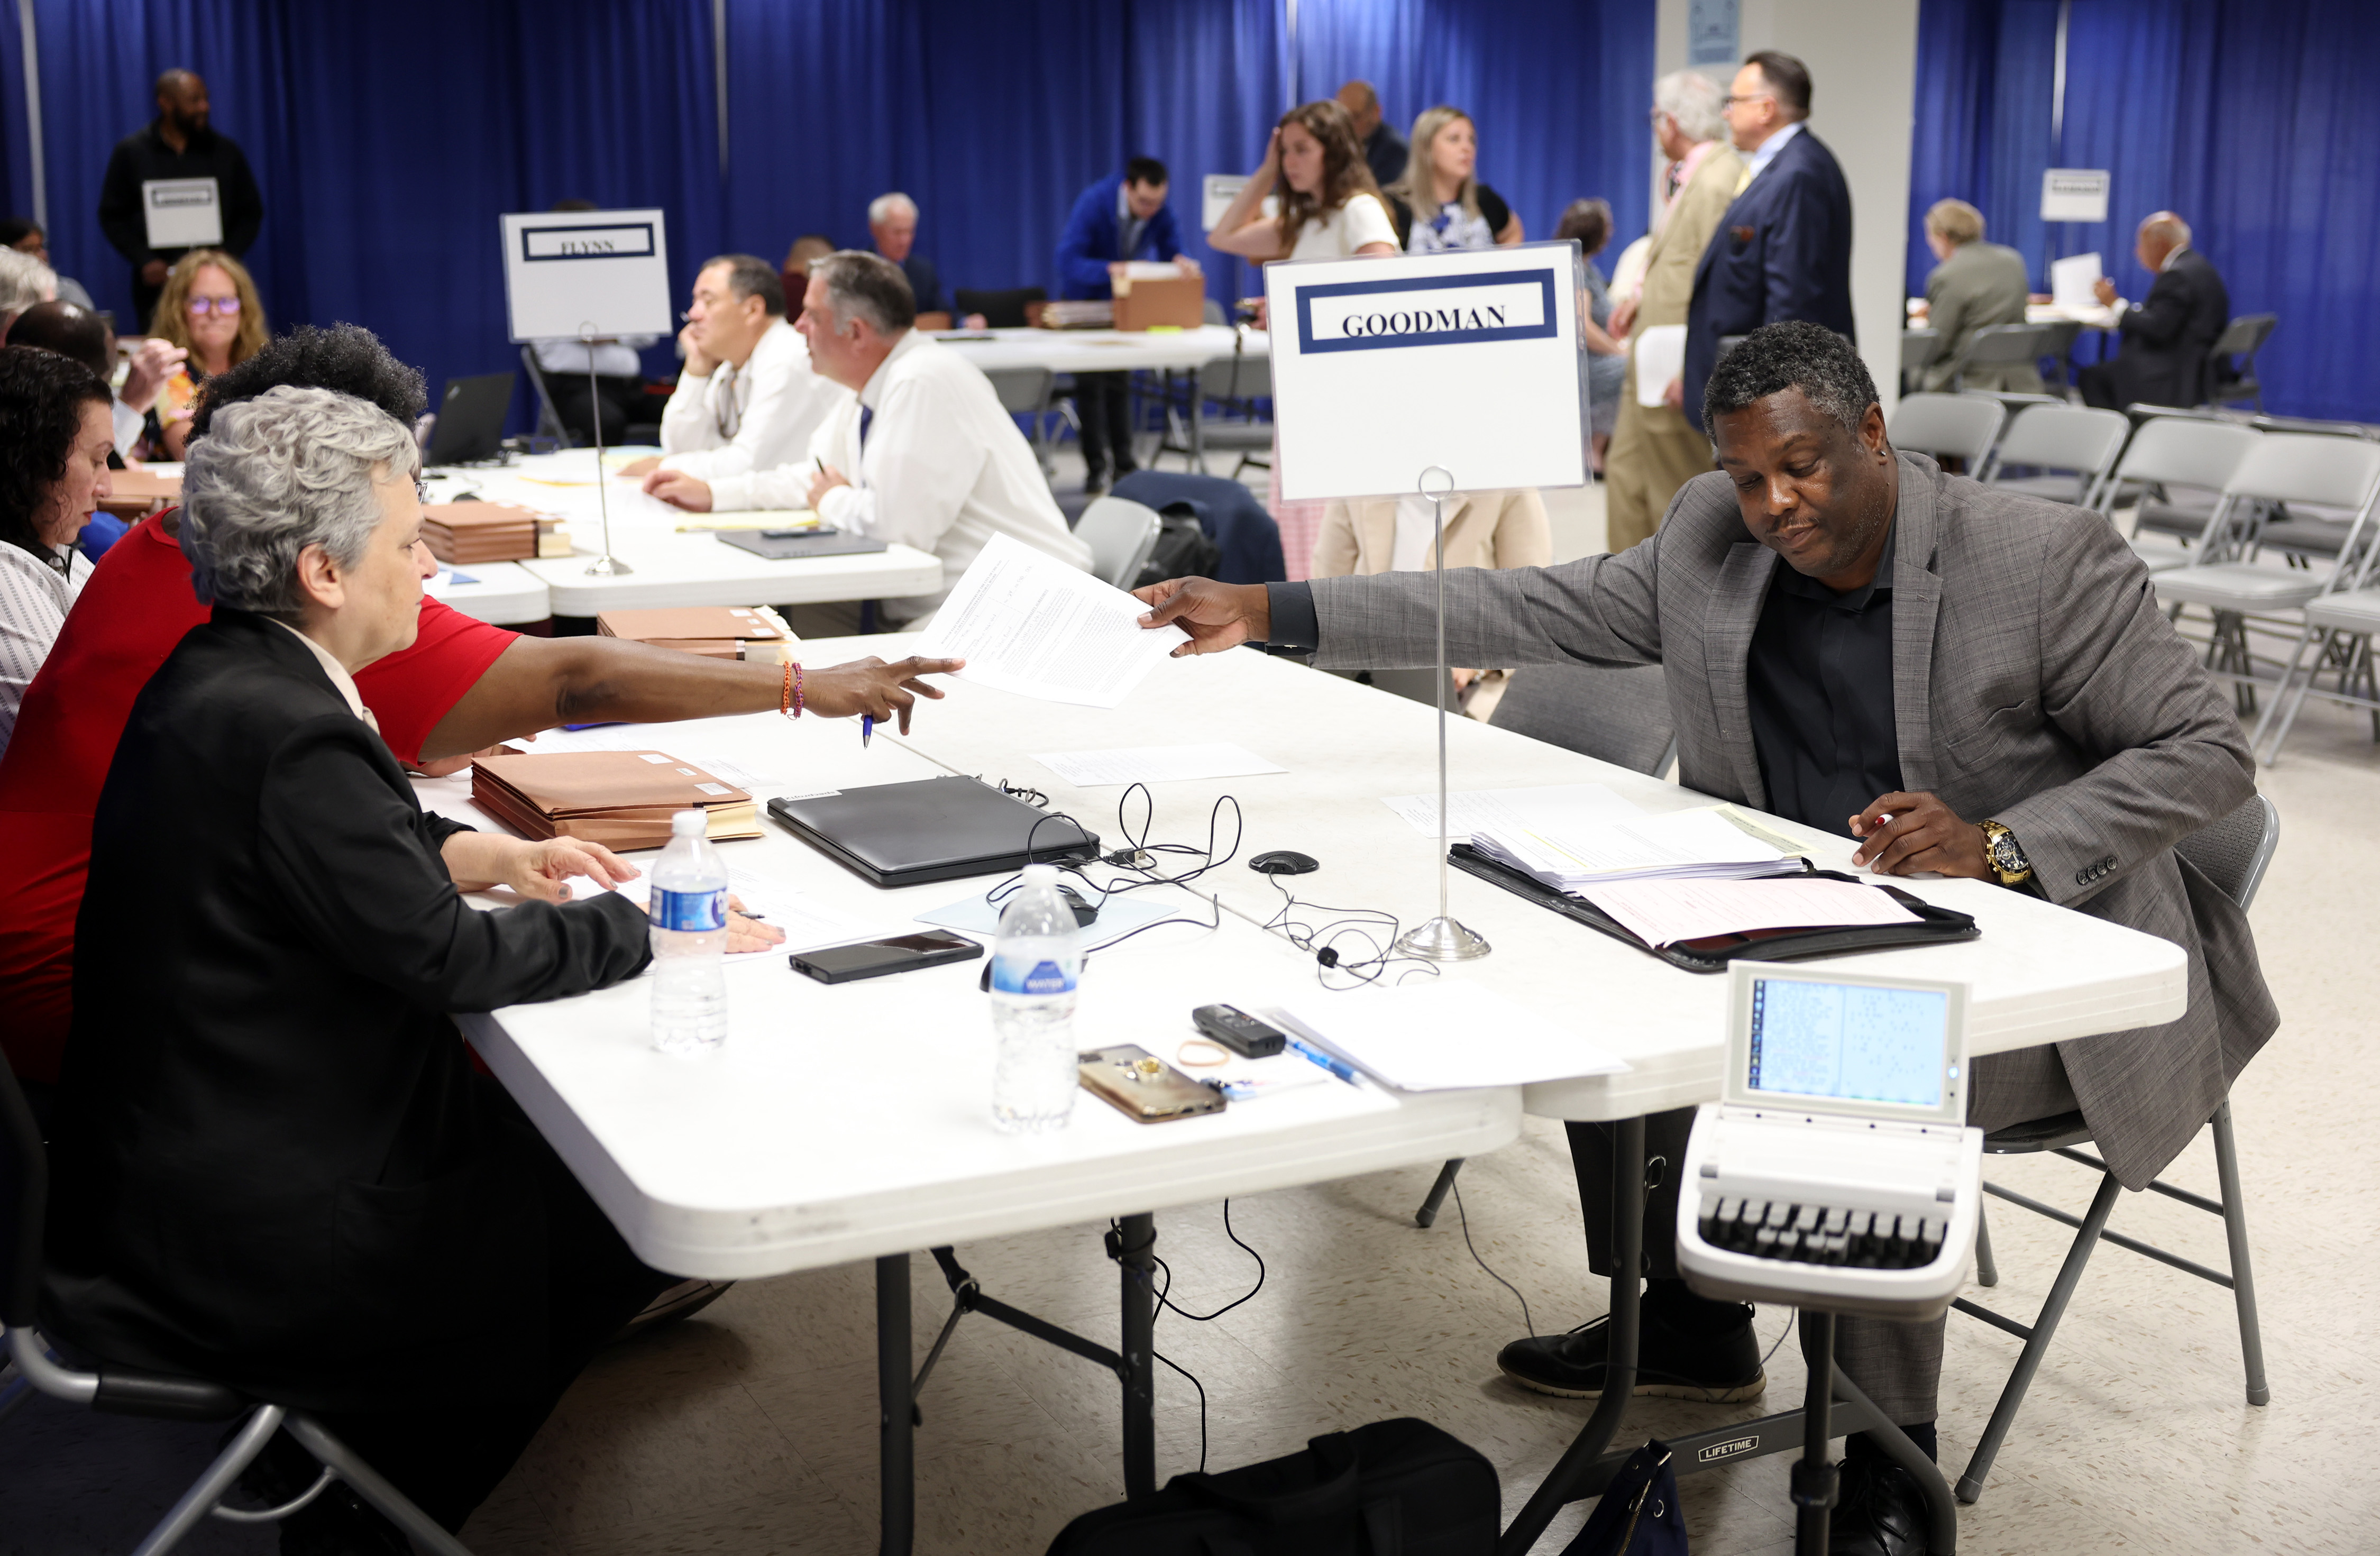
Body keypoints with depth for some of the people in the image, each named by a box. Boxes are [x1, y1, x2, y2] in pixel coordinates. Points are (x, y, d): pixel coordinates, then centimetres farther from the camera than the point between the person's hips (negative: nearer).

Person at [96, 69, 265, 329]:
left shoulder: (225, 150, 10)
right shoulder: (131, 152, 6)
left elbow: (251, 212, 12)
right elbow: (112, 217, 7)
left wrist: (229, 253, -5)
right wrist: (144, 261, -7)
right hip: (159, 285, -1)